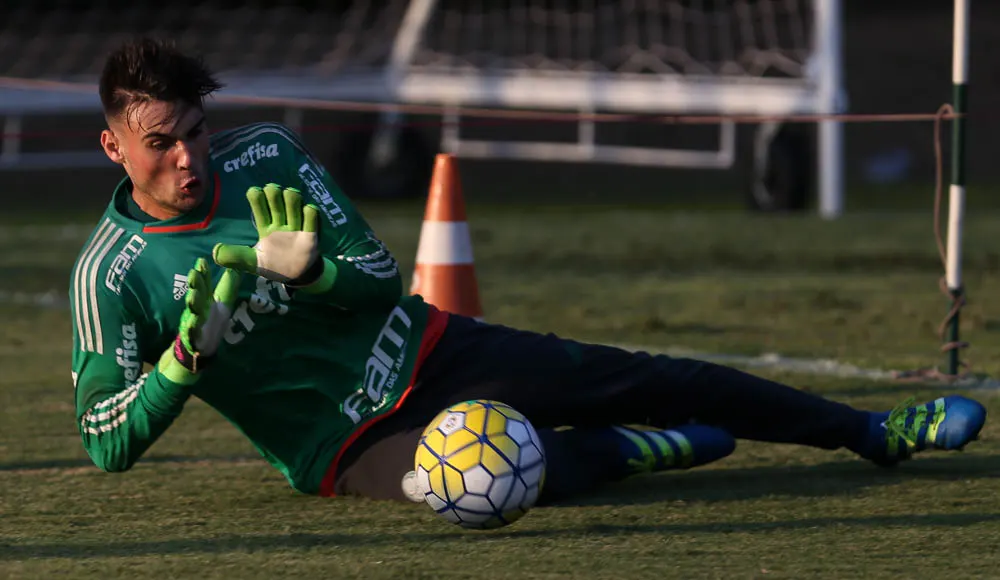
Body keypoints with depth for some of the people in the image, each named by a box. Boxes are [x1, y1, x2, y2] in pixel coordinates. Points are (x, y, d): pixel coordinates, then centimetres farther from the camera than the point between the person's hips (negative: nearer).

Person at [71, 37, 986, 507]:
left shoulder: (266, 155, -4)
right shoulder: (112, 274, -15)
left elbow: (380, 277, -2)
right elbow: (107, 441, -15)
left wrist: (311, 269, -26)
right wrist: (187, 354, -32)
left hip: (423, 351, 5)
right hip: (347, 442, -5)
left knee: (640, 378, -1)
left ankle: (876, 432, 10)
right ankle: (633, 452, -8)